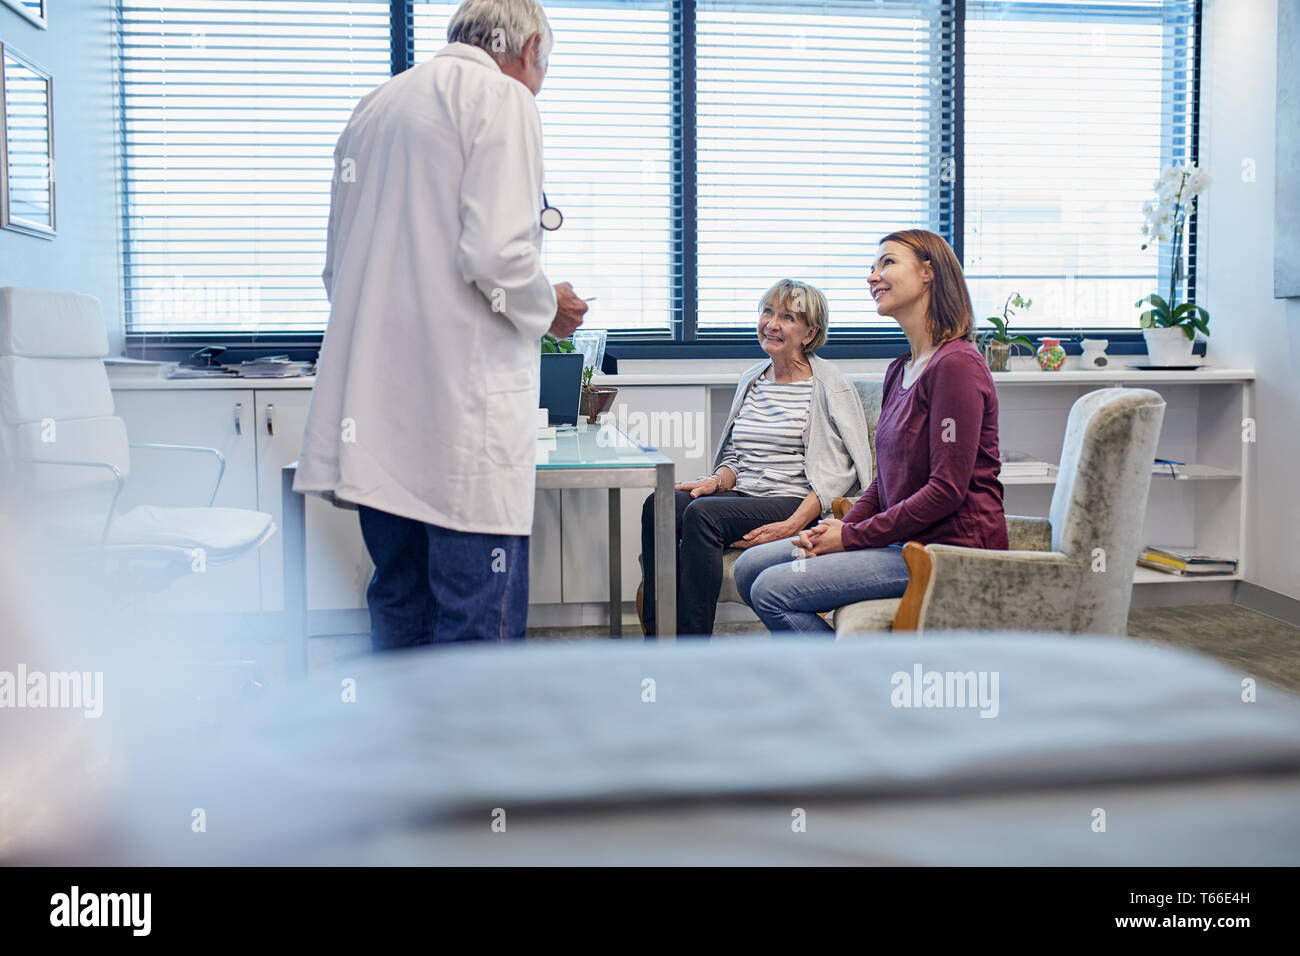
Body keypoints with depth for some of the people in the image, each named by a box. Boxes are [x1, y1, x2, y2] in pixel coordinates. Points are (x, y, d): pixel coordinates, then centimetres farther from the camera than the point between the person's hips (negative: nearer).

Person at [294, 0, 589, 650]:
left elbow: (337, 264, 22)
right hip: (463, 405, -8)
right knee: (479, 625, -3)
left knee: (399, 609, 15)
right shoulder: (503, 98, -4)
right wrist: (548, 310, 1)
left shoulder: (372, 107, 20)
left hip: (375, 402, 8)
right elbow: (497, 251, -17)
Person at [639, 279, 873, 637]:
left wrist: (792, 526, -20)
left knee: (702, 513, -32)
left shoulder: (829, 385, -2)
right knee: (659, 506, -22)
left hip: (795, 504, -6)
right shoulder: (751, 379, 19)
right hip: (742, 497, 6)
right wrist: (716, 480, -1)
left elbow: (840, 471, -8)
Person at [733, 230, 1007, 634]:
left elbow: (948, 490, -19)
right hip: (904, 537, 10)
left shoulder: (956, 365, -15)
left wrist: (852, 536, -14)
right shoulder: (901, 369, 16)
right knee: (749, 569, 5)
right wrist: (841, 526, 0)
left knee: (772, 590, -18)